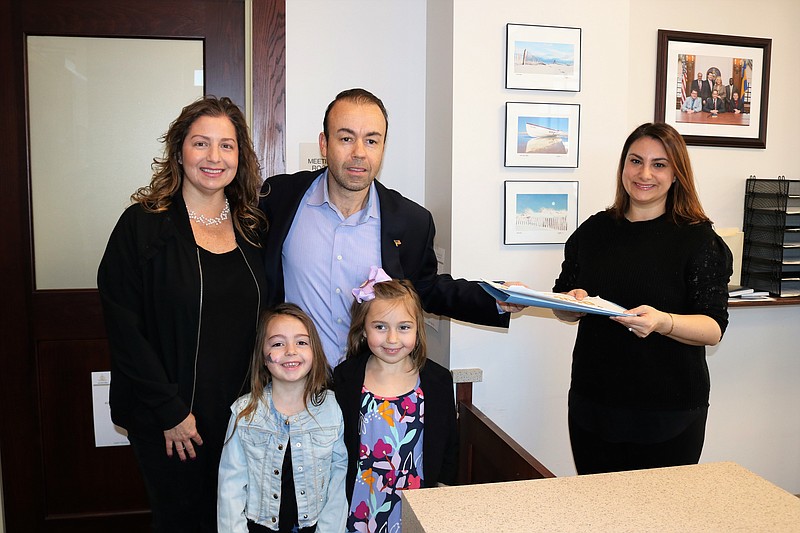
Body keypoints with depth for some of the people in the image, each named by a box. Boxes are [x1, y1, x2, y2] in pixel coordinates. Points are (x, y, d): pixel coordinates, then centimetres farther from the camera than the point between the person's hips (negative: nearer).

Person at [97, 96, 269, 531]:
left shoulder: (252, 228, 4)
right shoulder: (143, 225, -9)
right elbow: (124, 328, -12)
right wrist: (169, 410, -14)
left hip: (242, 414, 4)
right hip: (168, 421, -3)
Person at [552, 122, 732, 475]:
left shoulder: (698, 239, -5)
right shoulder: (593, 231, 6)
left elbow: (714, 329, -11)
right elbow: (564, 310, 11)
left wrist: (661, 322, -29)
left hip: (669, 413, -3)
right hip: (592, 404, 3)